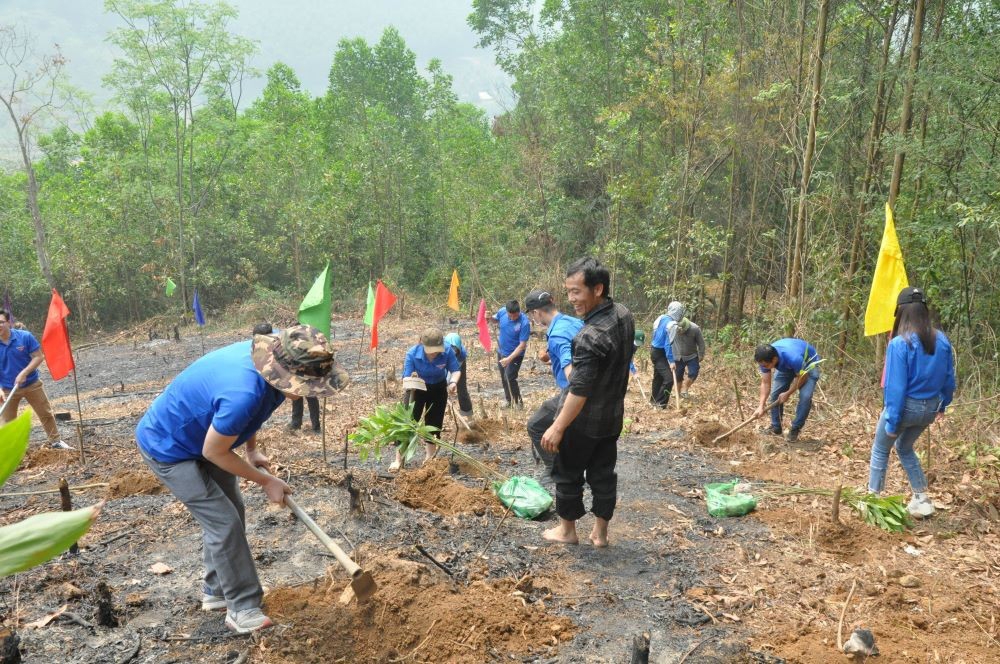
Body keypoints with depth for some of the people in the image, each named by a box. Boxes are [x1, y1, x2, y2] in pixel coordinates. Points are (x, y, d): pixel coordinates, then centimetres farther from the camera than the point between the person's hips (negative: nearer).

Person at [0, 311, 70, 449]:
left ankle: (55, 441, 28)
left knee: (46, 413, 11)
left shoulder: (25, 336, -15)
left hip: (32, 384, 0)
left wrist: (24, 373, -23)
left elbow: (38, 357, -11)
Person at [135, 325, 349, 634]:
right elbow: (212, 452, -24)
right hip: (167, 447, -8)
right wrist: (266, 481, -14)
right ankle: (243, 608, 4)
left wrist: (251, 449, 3)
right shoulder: (244, 393, -42)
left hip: (201, 435, 8)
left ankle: (216, 590, 29)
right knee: (224, 523, -9)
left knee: (232, 513, 13)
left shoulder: (270, 356, -18)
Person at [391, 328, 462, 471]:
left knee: (434, 422, 9)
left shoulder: (447, 351, -29)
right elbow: (406, 378, -28)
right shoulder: (412, 353, -32)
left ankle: (430, 456, 28)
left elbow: (456, 370, -17)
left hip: (438, 389, 2)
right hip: (417, 388, -1)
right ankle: (399, 459, 2)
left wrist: (453, 382, -38)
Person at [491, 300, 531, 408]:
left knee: (509, 378, -15)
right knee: (504, 379, 16)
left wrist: (509, 358, -31)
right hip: (501, 352, 6)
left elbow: (522, 345, -26)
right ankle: (509, 401, 35)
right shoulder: (502, 311, -14)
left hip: (515, 355, -6)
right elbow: (495, 319, 10)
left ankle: (518, 403, 3)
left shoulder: (524, 323, -28)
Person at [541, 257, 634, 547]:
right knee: (603, 472, 17)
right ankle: (600, 532, 27)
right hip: (613, 415, 7)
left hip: (583, 419, -7)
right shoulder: (625, 316, -4)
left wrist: (558, 427, -24)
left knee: (568, 473, 13)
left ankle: (567, 529, 28)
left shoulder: (591, 335, -31)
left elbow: (580, 390, -30)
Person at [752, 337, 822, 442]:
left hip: (808, 363, -5)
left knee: (805, 396, -20)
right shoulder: (765, 358, -28)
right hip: (786, 365, 5)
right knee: (775, 393, -4)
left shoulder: (793, 357, -45)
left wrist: (788, 393, -17)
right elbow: (765, 383, -19)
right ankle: (776, 427, 12)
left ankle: (795, 429, -5)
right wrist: (761, 406, -27)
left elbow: (802, 377, -25)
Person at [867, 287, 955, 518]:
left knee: (880, 450, 17)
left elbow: (895, 386, -21)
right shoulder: (942, 340, -4)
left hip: (905, 406, -6)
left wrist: (892, 421, -14)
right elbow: (949, 378, 7)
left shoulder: (899, 344, -23)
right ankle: (921, 499, 26)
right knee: (904, 448, 27)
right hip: (930, 408, 6)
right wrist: (943, 404, 21)